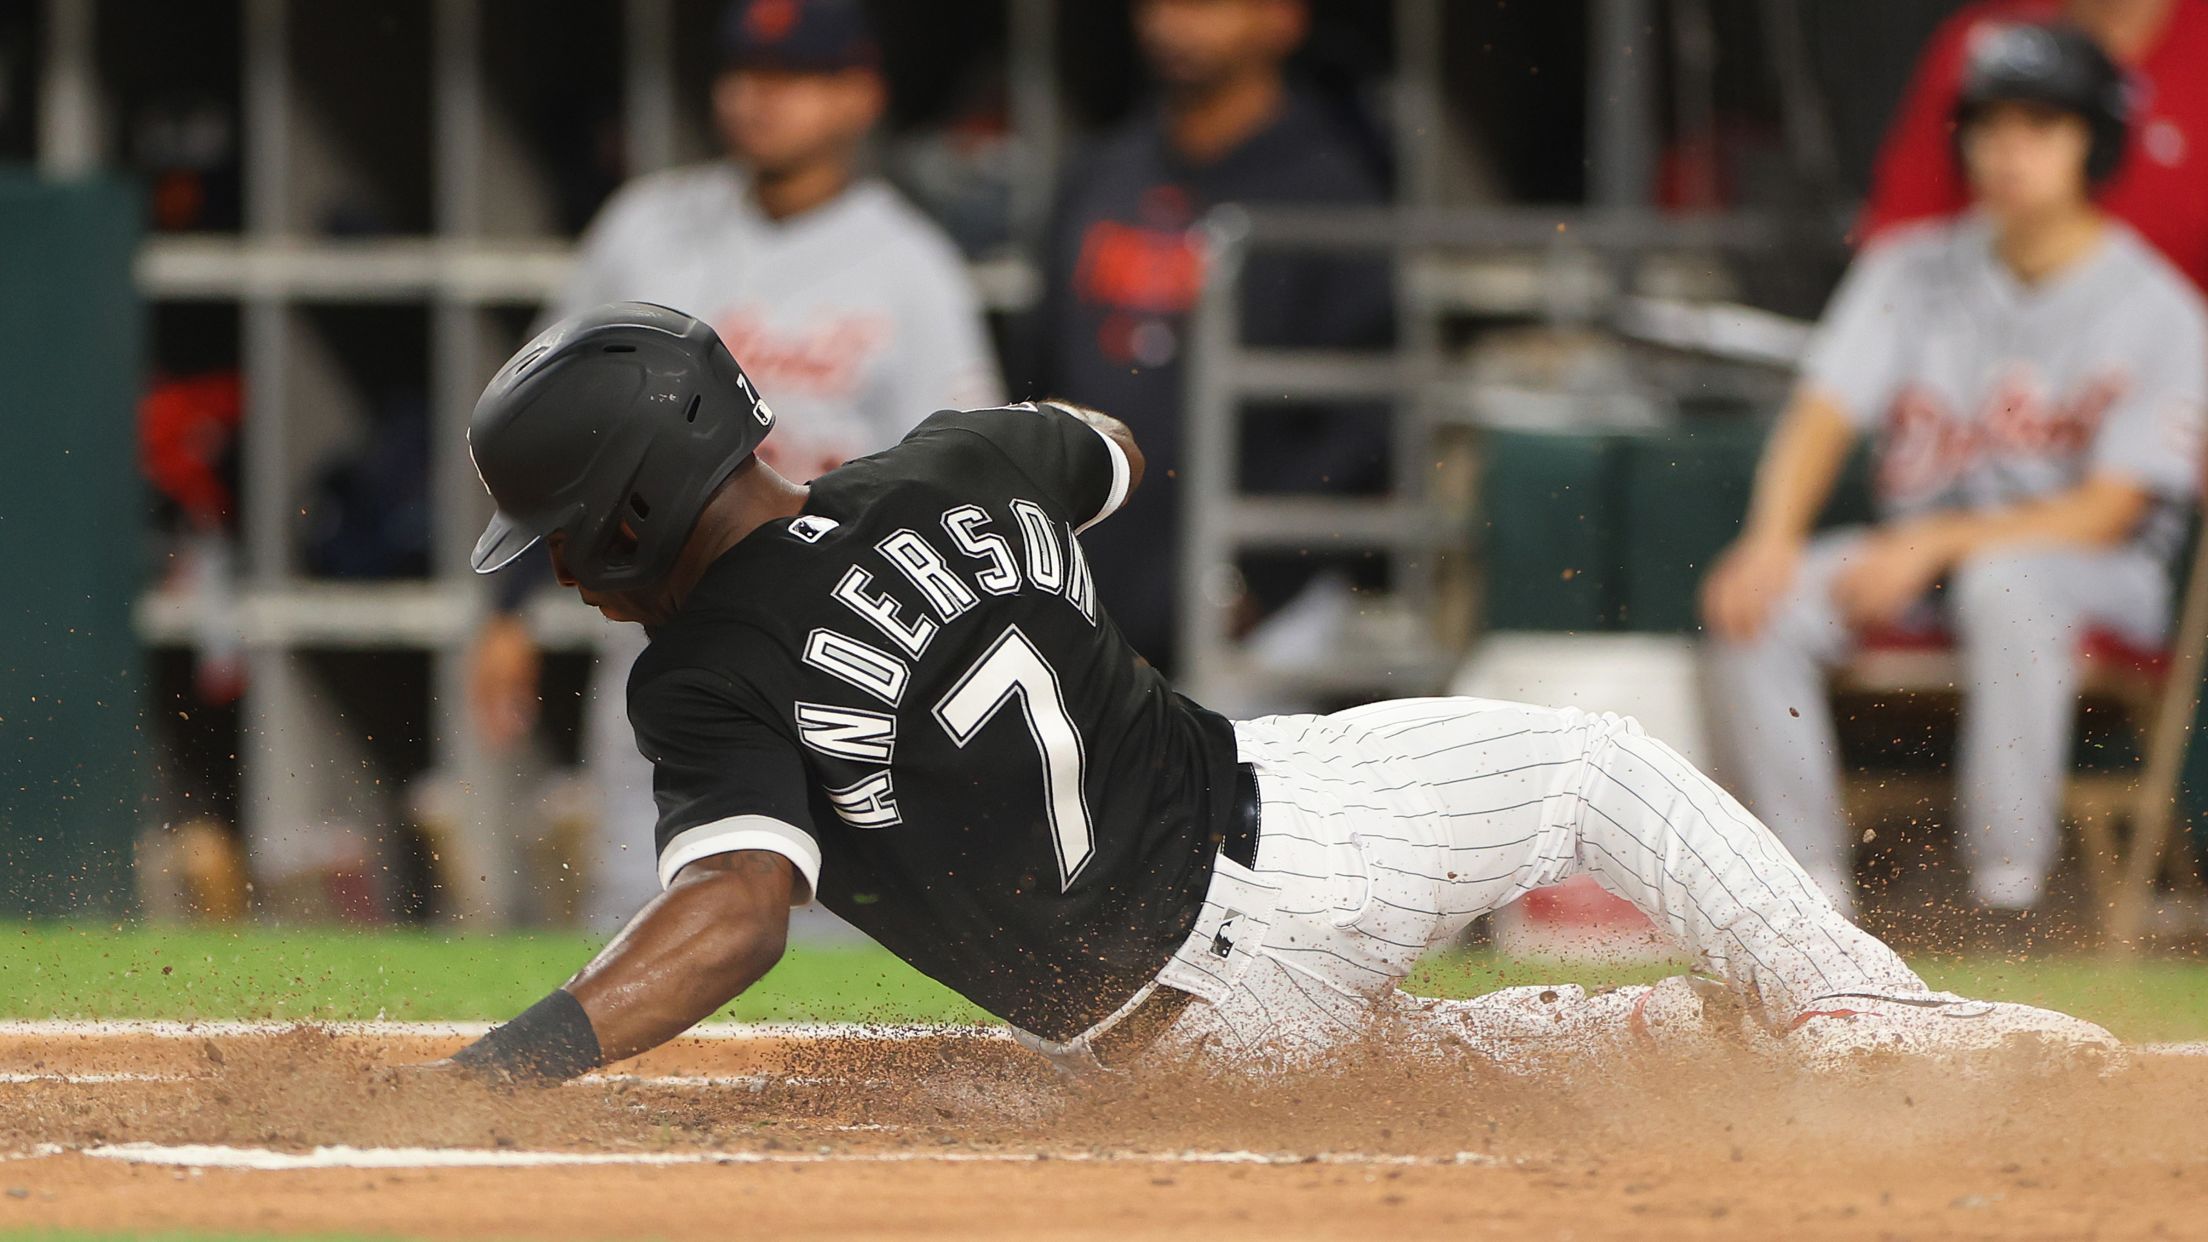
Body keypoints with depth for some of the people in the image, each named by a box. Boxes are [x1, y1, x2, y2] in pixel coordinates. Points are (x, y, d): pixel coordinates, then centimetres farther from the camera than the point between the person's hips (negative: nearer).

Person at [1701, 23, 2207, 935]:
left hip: (2094, 576, -4)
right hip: (1914, 558, 5)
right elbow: (1824, 414, -2)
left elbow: (2106, 513, -14)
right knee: (1754, 604, -22)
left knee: (2006, 584, -40)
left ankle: (2008, 906, -34)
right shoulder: (1912, 270, 6)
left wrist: (1934, 546, -24)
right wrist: (1772, 538, -22)